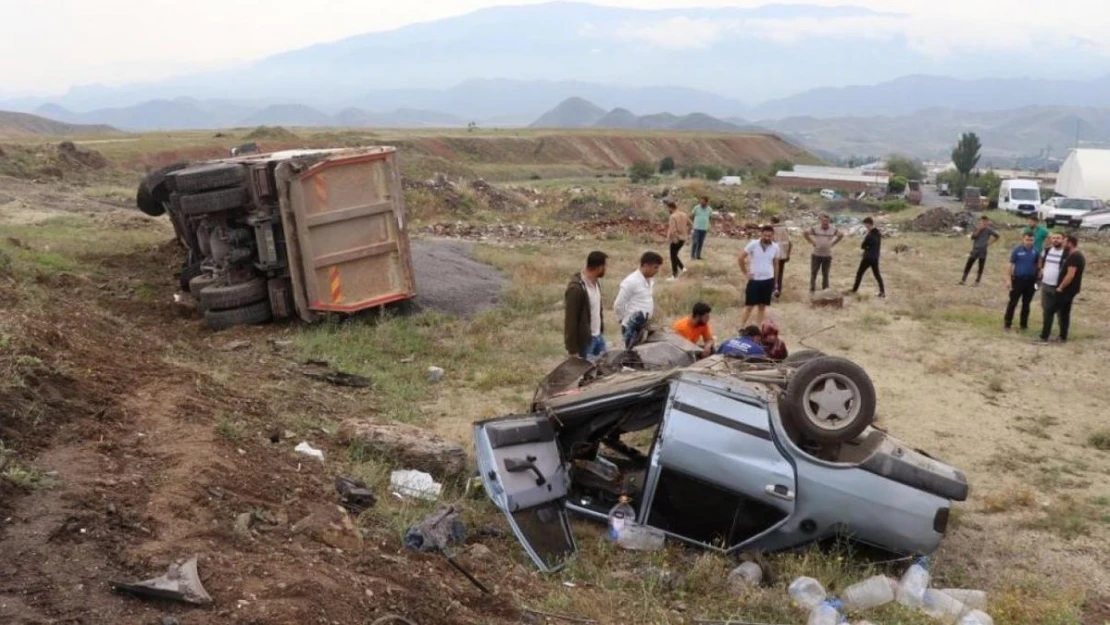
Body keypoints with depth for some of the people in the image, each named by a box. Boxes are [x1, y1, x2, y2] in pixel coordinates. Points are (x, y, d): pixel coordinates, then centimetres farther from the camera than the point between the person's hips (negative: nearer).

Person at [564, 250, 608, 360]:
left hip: (599, 336, 9)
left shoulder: (596, 282, 4)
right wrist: (572, 349, -19)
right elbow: (570, 320, -21)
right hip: (585, 341, -9)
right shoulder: (576, 288, -24)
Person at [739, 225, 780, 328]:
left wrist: (775, 281, 11)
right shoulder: (753, 244, -11)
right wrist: (746, 273, -5)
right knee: (749, 305, -1)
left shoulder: (775, 247, -1)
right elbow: (741, 258, -5)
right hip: (754, 280, -3)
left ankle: (757, 328, 18)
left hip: (768, 280, 3)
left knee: (762, 306, 9)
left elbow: (776, 264, 9)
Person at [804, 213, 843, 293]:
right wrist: (812, 242, 0)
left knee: (825, 274, 9)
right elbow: (806, 233, 5)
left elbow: (841, 235, 17)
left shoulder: (833, 229, 0)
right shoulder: (815, 229, -6)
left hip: (827, 255, 2)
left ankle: (825, 290, 18)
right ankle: (812, 290, 11)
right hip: (816, 255, -2)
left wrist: (833, 243, 8)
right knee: (813, 273, 2)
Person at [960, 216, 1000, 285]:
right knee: (968, 265, -2)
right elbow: (972, 237, -8)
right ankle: (963, 280, 4)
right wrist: (978, 230, -17)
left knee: (981, 267, 2)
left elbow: (997, 236, 8)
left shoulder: (988, 230, -1)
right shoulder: (977, 228, 2)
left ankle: (977, 282, 9)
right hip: (975, 250, 1)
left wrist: (990, 243, 2)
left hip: (983, 251, -1)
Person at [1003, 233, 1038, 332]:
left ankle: (1024, 324, 20)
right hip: (1018, 279, -3)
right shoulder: (1017, 250, -8)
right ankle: (1007, 323, 10)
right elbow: (1011, 265, -6)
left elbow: (1038, 264, 10)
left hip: (1030, 280, 3)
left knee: (1026, 303, 11)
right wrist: (1008, 279, -10)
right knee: (1013, 302, 1)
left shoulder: (1035, 251, 1)